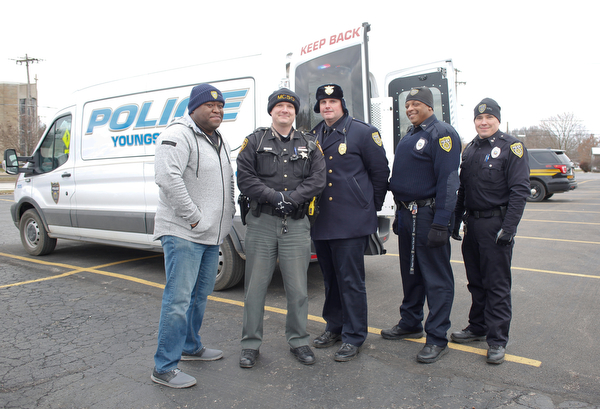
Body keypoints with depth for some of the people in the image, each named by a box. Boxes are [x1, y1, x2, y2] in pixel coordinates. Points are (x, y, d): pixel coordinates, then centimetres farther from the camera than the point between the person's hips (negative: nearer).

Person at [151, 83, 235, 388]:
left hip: (211, 234, 9)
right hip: (183, 233, -9)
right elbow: (167, 177, -25)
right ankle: (164, 368, 5)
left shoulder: (218, 141, 18)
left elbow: (228, 182, 26)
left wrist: (227, 215, 14)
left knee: (199, 295, 19)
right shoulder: (178, 135, -12)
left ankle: (191, 347, 37)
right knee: (178, 299, -7)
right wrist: (193, 217, -22)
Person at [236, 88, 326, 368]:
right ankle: (251, 344, 20)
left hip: (296, 224, 1)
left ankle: (298, 341, 24)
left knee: (297, 287, 6)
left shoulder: (309, 145, 12)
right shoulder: (255, 141, 6)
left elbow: (318, 179, 0)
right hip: (261, 222, -1)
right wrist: (274, 197, -15)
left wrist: (292, 198, -14)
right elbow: (244, 178, -4)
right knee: (256, 286, 5)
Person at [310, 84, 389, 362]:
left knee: (351, 280, 0)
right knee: (330, 279, 16)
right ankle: (334, 327, 32)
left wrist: (372, 206, 4)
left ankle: (353, 337, 14)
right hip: (320, 221, 6)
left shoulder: (364, 132, -2)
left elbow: (380, 171, 1)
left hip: (351, 222, -5)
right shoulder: (313, 136, 13)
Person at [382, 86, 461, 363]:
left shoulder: (442, 133, -10)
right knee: (410, 273, 17)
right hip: (407, 214, 9)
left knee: (436, 278, -1)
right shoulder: (409, 137, 18)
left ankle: (437, 339, 7)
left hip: (429, 216, -9)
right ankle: (410, 324, 32)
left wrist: (440, 223, -24)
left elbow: (448, 181, -19)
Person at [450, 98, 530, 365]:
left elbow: (519, 190, -12)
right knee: (476, 281, 15)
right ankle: (477, 328, 29)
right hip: (472, 224, 6)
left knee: (497, 284, 0)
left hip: (496, 225, -6)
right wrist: (456, 222, 13)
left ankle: (497, 340, 9)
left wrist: (509, 228, -18)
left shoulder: (512, 147, -6)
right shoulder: (470, 149, 14)